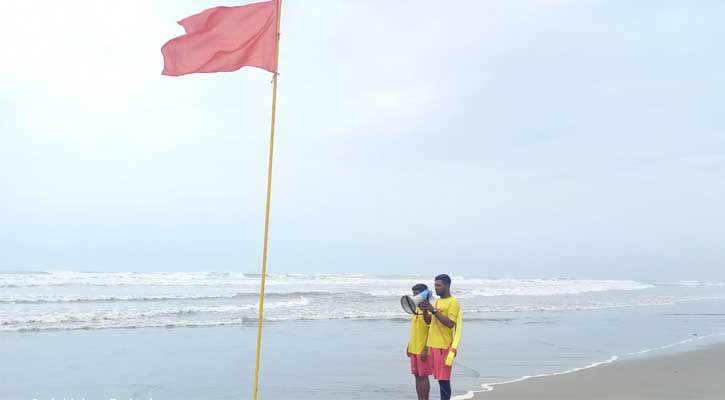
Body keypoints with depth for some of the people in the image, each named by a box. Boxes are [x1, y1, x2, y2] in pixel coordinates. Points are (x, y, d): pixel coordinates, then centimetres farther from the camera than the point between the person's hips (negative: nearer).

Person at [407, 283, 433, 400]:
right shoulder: (416, 309, 11)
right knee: (417, 376, 13)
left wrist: (425, 349, -19)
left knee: (423, 376, 0)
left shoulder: (428, 310, -14)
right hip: (414, 349, 8)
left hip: (423, 350, -8)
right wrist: (409, 346, 17)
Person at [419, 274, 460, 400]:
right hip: (433, 344, 8)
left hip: (444, 346, -8)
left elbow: (450, 323, -20)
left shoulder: (453, 302, -10)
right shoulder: (438, 301, 15)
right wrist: (425, 310, -1)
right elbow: (430, 322, 18)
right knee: (438, 377, 13)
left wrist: (434, 310, -22)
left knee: (443, 378, -3)